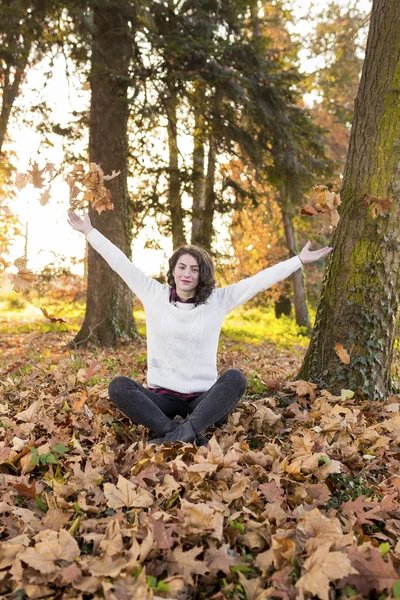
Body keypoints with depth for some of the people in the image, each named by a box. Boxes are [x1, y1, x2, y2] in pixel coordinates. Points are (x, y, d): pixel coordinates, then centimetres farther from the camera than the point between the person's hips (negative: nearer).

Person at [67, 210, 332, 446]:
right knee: (118, 386, -26)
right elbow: (121, 263, 5)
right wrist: (90, 232, 9)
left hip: (203, 398, 0)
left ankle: (180, 434, -39)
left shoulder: (218, 300, 1)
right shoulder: (155, 295, 2)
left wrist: (299, 260, -2)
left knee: (236, 378, -29)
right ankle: (189, 435, -35)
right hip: (162, 396, 1)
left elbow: (260, 279, -1)